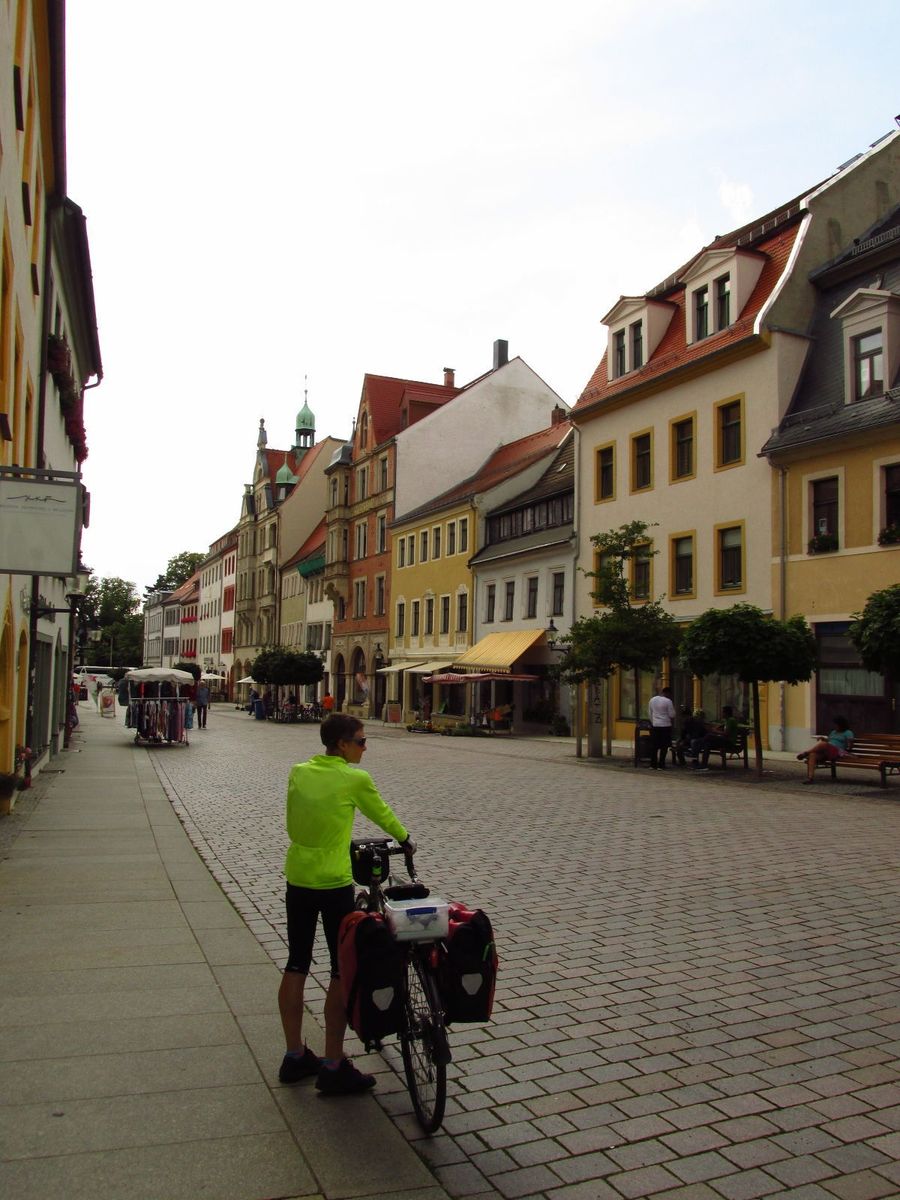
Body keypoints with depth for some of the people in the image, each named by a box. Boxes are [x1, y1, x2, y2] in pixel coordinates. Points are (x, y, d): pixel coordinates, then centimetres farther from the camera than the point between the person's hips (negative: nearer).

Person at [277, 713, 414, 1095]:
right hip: (334, 884, -6)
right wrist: (405, 840, 22)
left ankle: (294, 1056, 26)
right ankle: (333, 1067, 11)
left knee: (296, 966, 15)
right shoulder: (355, 779, -12)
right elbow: (383, 816, 4)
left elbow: (291, 825, 10)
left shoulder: (298, 773, 3)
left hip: (297, 879, 6)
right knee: (342, 971, 5)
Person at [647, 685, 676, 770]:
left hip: (654, 725, 5)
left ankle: (653, 764, 12)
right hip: (665, 725, -5)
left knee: (654, 746, 10)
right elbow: (672, 715, -9)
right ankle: (661, 765, 0)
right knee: (664, 747, 1)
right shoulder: (668, 701, -11)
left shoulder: (652, 700, 8)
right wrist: (672, 722, 10)